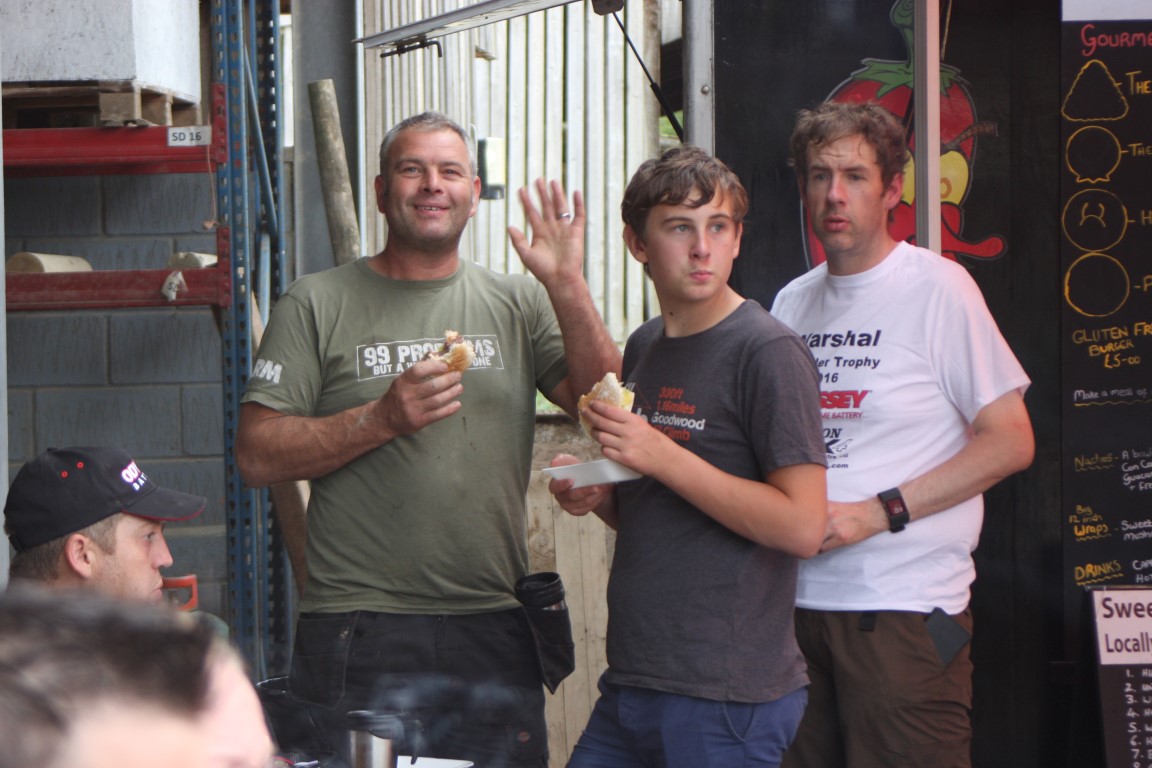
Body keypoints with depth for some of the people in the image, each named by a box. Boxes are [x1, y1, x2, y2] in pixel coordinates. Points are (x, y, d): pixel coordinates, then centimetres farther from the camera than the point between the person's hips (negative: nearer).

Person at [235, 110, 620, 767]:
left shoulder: (518, 304, 10)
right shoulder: (317, 306, 3)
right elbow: (258, 455, -2)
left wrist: (567, 287, -12)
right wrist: (382, 419, -15)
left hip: (493, 636, 3)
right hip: (358, 636, -2)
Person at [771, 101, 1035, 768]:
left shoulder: (938, 288, -5)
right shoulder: (792, 303, 13)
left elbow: (1011, 442, -8)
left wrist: (877, 512, -14)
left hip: (906, 608, -5)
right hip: (797, 603, 6)